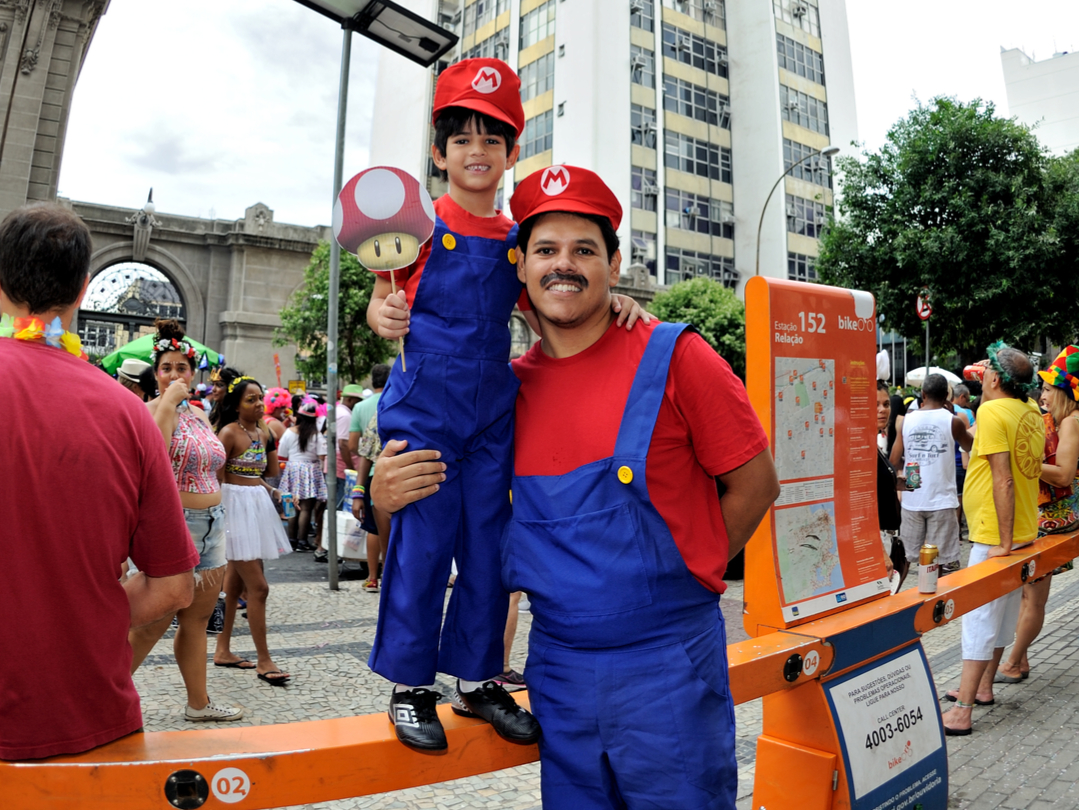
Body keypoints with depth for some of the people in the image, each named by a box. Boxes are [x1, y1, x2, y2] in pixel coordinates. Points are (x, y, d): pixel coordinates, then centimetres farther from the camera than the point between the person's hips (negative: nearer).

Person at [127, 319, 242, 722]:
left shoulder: (199, 414, 14)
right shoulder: (150, 410, -8)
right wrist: (168, 402, -23)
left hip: (211, 524, 7)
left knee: (197, 618, 14)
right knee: (152, 625, -2)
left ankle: (199, 703, 24)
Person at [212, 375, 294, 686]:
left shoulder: (263, 431, 11)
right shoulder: (229, 432, -12)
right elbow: (218, 478, -12)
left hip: (258, 506, 8)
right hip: (237, 506, -8)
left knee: (235, 582, 16)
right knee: (258, 587, -8)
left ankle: (223, 650, 28)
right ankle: (264, 661, 0)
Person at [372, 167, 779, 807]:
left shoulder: (672, 357, -10)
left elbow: (756, 482, -5)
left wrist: (677, 577, -3)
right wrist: (388, 495, -11)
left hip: (665, 663, -3)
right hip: (555, 663, 4)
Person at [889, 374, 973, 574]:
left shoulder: (906, 420, 0)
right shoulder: (953, 421, -4)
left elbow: (894, 461, 0)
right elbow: (971, 446, 17)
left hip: (912, 500, 2)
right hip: (941, 500, -2)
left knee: (907, 559, 12)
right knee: (947, 563, 4)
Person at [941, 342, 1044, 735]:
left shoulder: (992, 411, -18)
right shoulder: (1033, 411, 6)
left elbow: (1003, 478, -23)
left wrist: (1003, 541, -20)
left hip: (996, 535, -9)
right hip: (1024, 530, 9)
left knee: (980, 617, -5)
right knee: (1003, 611, 18)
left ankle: (962, 712, 0)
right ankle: (983, 687, 32)